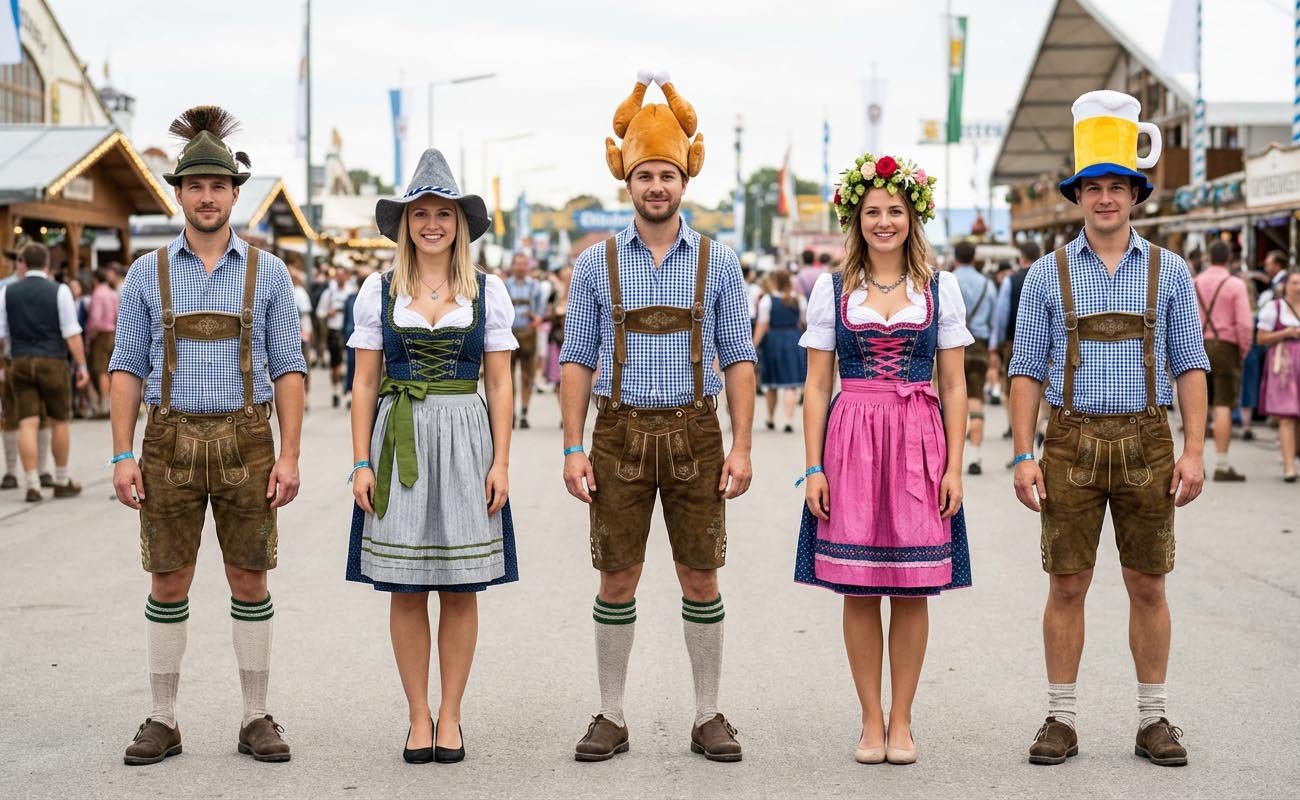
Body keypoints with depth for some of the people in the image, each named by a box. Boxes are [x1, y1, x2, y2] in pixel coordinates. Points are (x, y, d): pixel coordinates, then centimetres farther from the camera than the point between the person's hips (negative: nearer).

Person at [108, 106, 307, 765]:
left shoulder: (267, 272, 4)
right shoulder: (148, 272, 5)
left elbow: (288, 368, 3)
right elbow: (127, 366, 5)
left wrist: (289, 456, -5)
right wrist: (123, 455, -4)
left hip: (245, 441, 0)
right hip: (170, 440, 0)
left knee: (250, 582, 4)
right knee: (168, 584, 4)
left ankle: (256, 719, 13)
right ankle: (163, 721, 13)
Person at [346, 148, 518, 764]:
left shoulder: (487, 292, 5)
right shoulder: (378, 291, 5)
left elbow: (500, 384, 5)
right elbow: (365, 384, 5)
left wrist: (501, 462, -2)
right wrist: (361, 463, -2)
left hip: (465, 441, 0)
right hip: (399, 441, 0)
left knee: (461, 589, 3)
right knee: (405, 590, 2)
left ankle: (449, 716, 13)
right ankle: (418, 718, 12)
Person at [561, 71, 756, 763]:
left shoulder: (717, 262, 3)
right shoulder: (596, 263, 3)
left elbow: (738, 359, 3)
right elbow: (577, 359, 3)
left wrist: (741, 446, -5)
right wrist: (573, 448, -5)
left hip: (695, 435, 0)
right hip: (621, 434, 0)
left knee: (701, 581, 4)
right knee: (617, 581, 4)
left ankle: (708, 717, 15)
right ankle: (611, 718, 14)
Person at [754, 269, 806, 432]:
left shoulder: (767, 300, -6)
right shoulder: (799, 299, 3)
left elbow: (763, 325, -10)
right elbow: (804, 322, 10)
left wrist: (754, 345, -7)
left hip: (772, 340, -1)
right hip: (794, 341, 1)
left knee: (772, 384, 13)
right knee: (791, 383, -2)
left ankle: (771, 419, 26)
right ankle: (789, 420, -14)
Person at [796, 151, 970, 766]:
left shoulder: (942, 290, 7)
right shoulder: (831, 290, 6)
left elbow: (954, 386, 6)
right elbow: (816, 385, 5)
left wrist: (954, 467, -2)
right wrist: (813, 468, -2)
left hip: (919, 442, 0)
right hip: (851, 441, 0)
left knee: (912, 589, 2)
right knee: (857, 589, 1)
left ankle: (901, 720, 13)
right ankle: (871, 720, 12)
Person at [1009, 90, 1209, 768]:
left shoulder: (1168, 272, 5)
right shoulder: (1048, 275, 4)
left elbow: (1190, 366, 5)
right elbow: (1026, 370, 3)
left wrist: (1194, 451, -5)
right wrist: (1023, 456, -6)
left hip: (1146, 442, 1)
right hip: (1072, 443, 0)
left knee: (1147, 586, 5)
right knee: (1067, 585, 2)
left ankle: (1153, 719, 15)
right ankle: (1061, 719, 11)